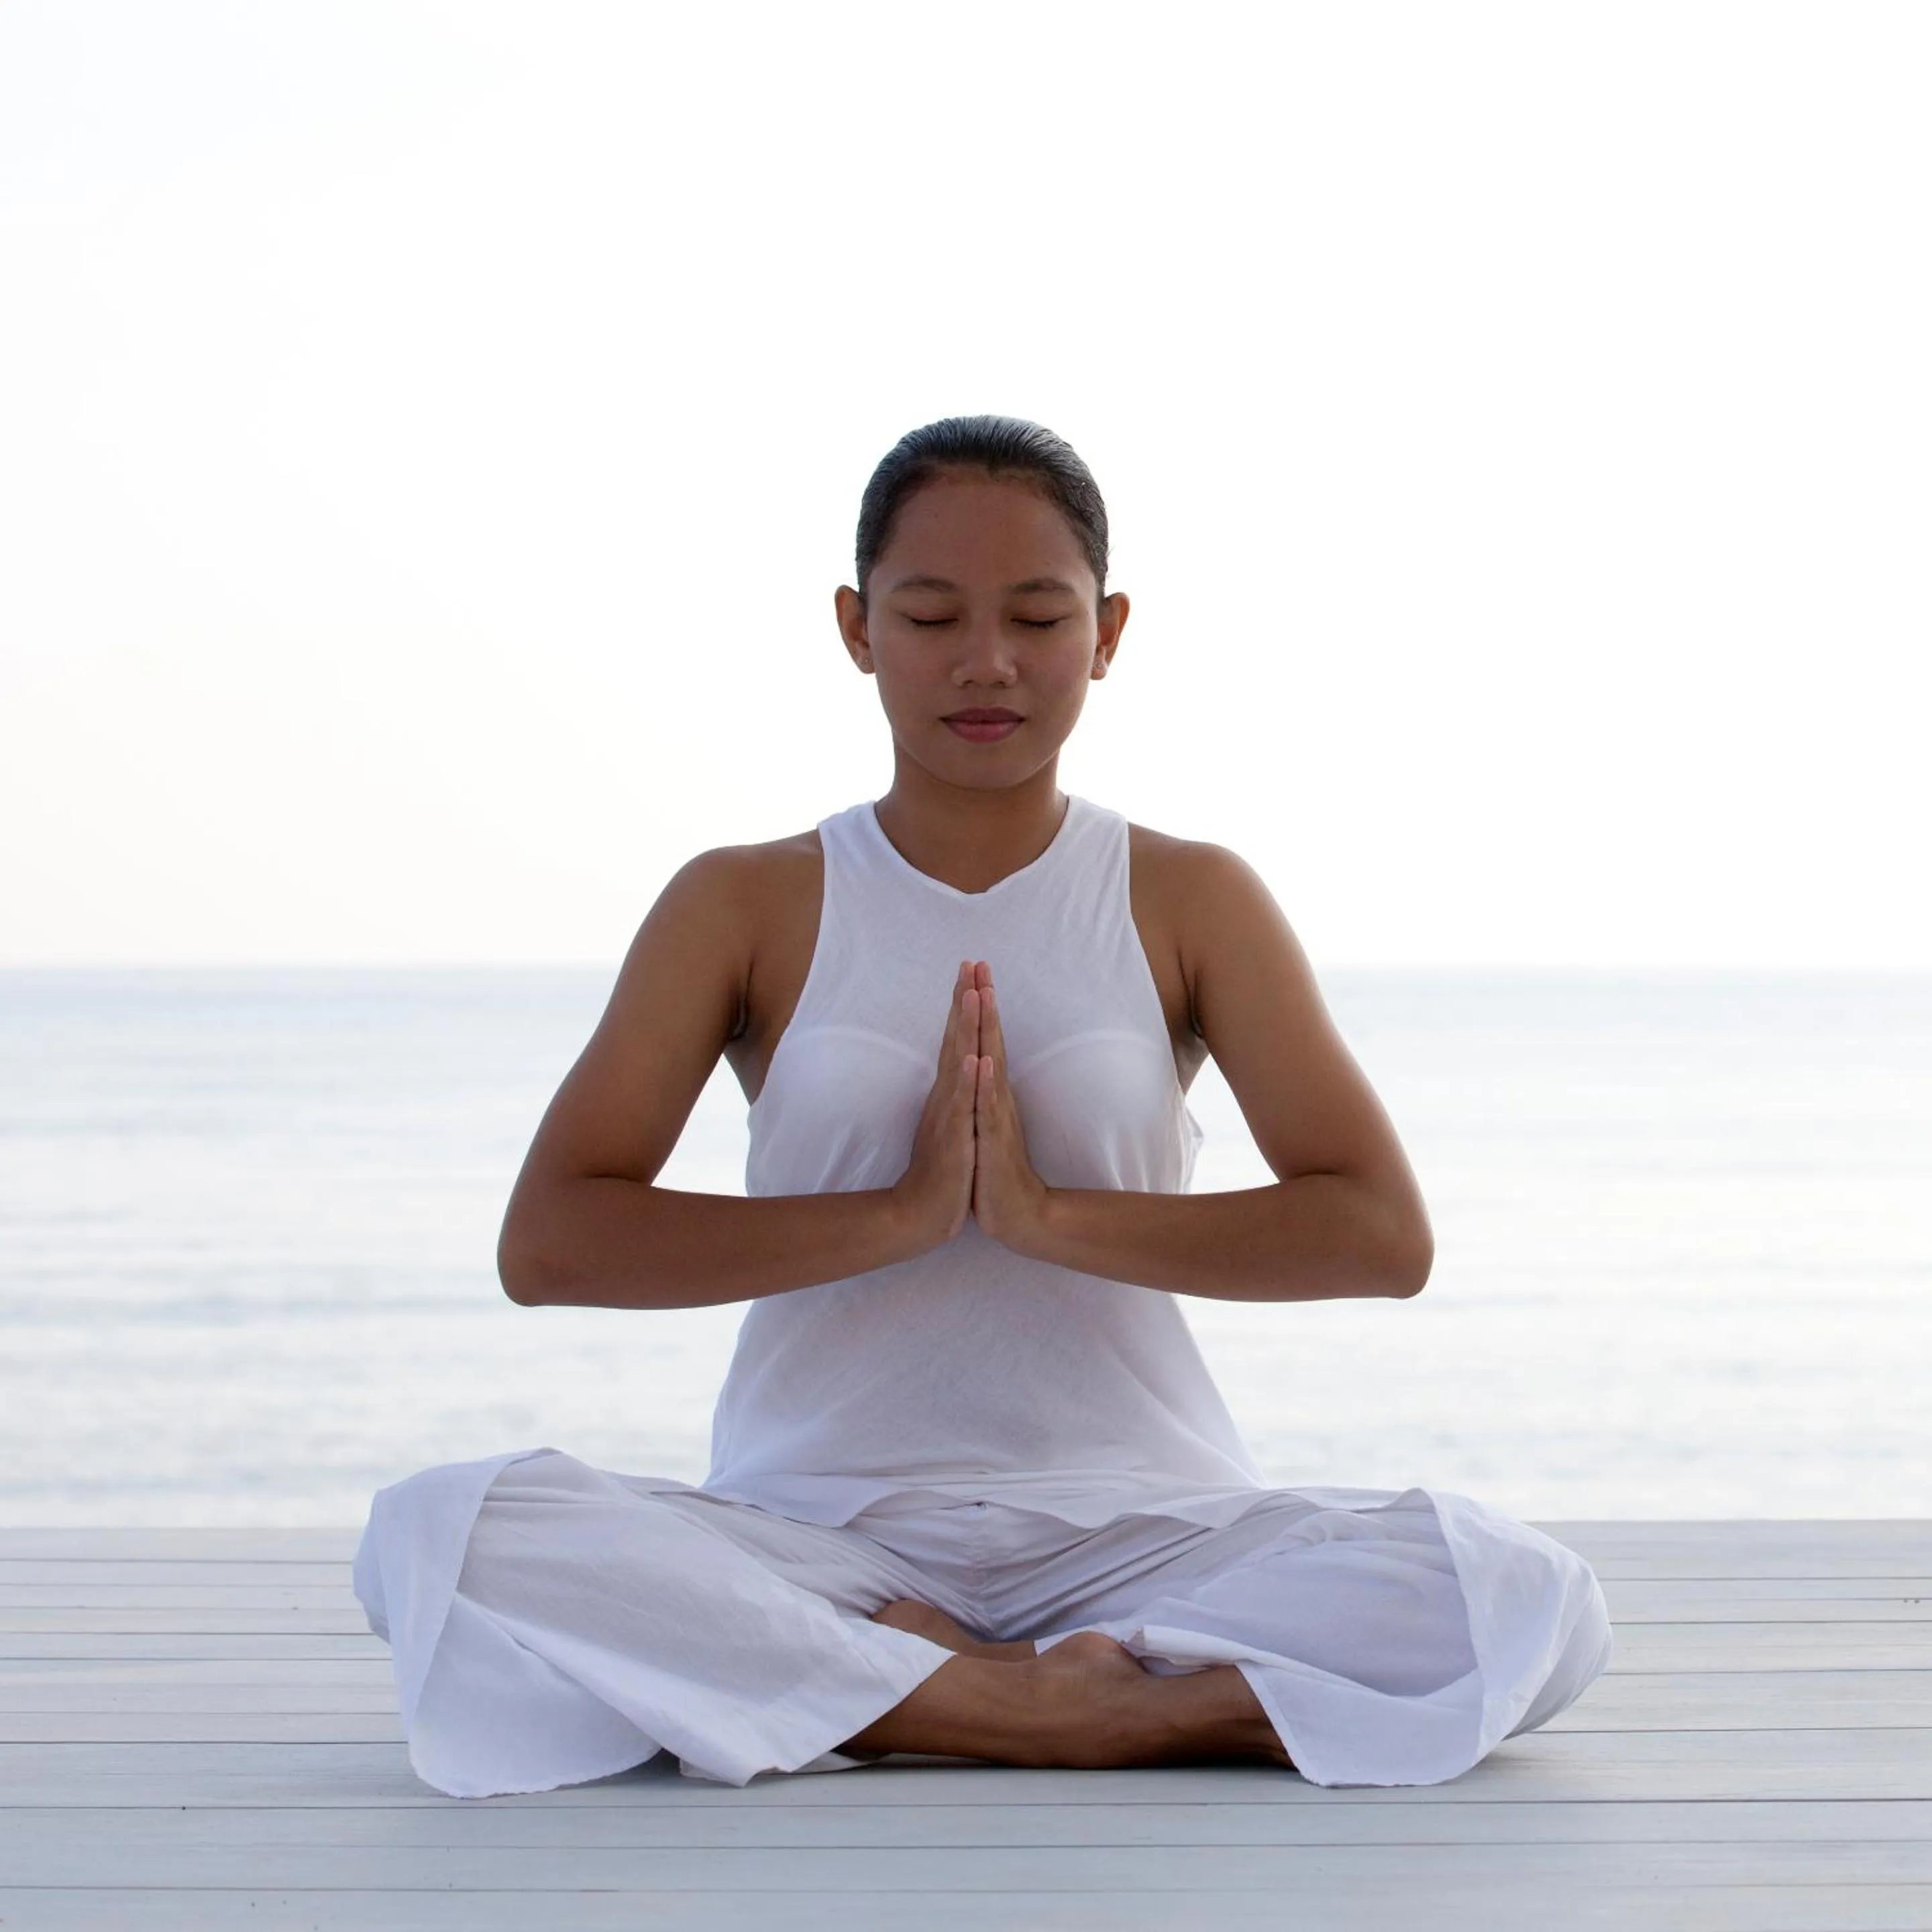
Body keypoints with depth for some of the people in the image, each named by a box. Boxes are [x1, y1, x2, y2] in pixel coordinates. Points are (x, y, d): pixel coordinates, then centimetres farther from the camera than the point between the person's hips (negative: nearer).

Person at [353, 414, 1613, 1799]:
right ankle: (1055, 1707, -24)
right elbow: (547, 1243, -6)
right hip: (820, 1526, 0)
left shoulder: (1192, 903, 7)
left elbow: (1382, 1235, -5)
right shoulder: (744, 907, 6)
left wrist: (1048, 1213, -16)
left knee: (1528, 1606, -27)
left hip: (1133, 1524, 1)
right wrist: (901, 1212, -16)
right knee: (437, 1538, -29)